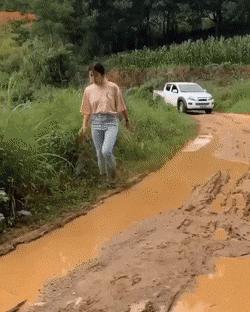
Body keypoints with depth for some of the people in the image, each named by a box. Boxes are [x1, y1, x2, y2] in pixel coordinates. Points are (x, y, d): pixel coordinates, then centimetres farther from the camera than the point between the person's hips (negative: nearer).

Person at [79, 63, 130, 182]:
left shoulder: (113, 87, -6)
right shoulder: (88, 90, 3)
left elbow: (121, 106, 3)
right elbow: (87, 111, 8)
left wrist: (127, 120, 12)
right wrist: (84, 127, 1)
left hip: (111, 122, -3)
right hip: (96, 122, 4)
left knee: (106, 151, -18)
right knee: (100, 153, 6)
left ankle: (112, 174, 9)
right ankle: (104, 176, 25)